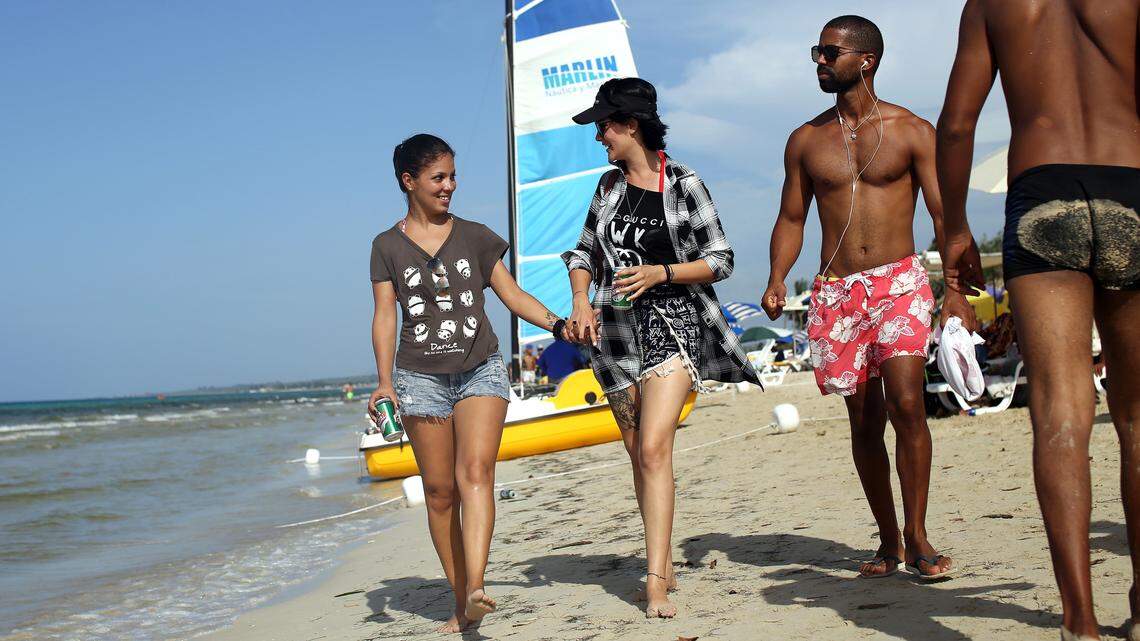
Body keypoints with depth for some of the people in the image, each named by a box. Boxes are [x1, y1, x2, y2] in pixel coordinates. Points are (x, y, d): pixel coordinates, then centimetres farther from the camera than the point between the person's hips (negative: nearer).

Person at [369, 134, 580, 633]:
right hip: (421, 377, 0)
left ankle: (475, 587, -30)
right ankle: (461, 602, 6)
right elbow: (385, 315, 3)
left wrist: (558, 325, -5)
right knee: (439, 492, 0)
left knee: (475, 473, -20)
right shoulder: (388, 246, 7)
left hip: (481, 370, 0)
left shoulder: (474, 236, 9)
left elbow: (513, 295, 10)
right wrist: (385, 381, -8)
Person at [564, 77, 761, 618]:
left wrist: (661, 273, -17)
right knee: (639, 456, 9)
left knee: (654, 450, -17)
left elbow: (720, 262, -3)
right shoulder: (609, 184, 11)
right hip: (615, 330, 6)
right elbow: (584, 253, 18)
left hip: (673, 324, -6)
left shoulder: (684, 185, -5)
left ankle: (655, 583, -18)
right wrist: (580, 301, 0)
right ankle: (664, 563, 21)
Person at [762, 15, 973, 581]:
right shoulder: (805, 141, 11)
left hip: (900, 282, -3)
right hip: (835, 292, 3)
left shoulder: (912, 131, 3)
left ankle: (917, 537, -10)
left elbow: (944, 216, -1)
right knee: (864, 419, 5)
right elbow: (791, 219, 14)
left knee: (905, 402, -19)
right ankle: (889, 541, 17)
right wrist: (777, 280, -3)